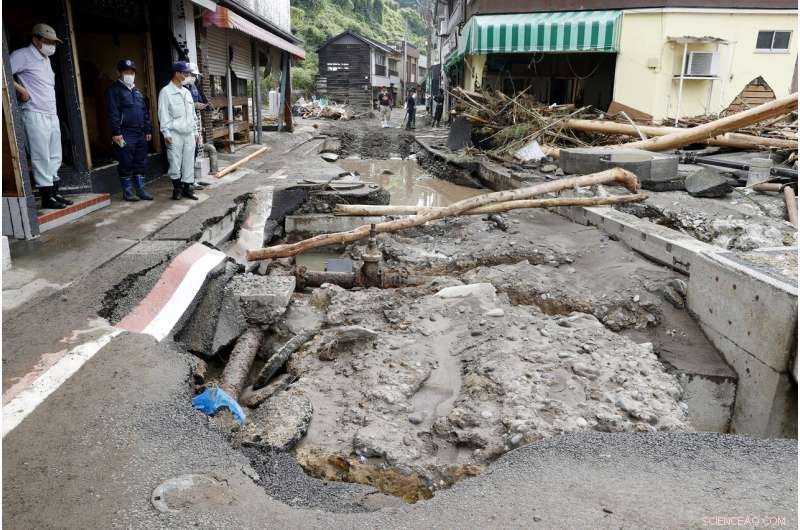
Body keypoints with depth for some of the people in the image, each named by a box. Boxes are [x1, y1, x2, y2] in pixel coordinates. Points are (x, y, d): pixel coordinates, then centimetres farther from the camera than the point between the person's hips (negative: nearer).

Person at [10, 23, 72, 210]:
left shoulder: (46, 59, 20)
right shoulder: (23, 55, -5)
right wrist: (20, 90, -13)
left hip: (52, 115, 8)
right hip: (35, 115, -8)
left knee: (55, 158, 9)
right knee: (41, 158, -6)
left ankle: (54, 193, 16)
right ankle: (47, 198, -3)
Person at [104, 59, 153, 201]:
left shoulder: (137, 91, 21)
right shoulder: (114, 90, -2)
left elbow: (145, 112, 22)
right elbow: (113, 113, -10)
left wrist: (148, 130, 15)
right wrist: (116, 133, -17)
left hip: (140, 134, 7)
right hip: (125, 135, -7)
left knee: (141, 163, 8)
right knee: (126, 164, -3)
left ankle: (141, 189, 16)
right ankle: (127, 191, 5)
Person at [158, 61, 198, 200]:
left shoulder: (187, 92, 14)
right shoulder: (166, 92, -5)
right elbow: (163, 114, -8)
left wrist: (195, 131, 15)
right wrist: (166, 133, -13)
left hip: (189, 133, 6)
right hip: (175, 134, -6)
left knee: (189, 162, 6)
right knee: (175, 163, -2)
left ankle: (187, 188, 13)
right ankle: (177, 187, 12)